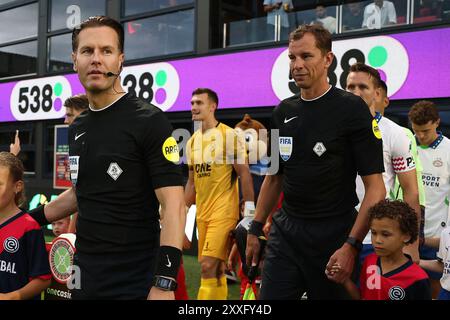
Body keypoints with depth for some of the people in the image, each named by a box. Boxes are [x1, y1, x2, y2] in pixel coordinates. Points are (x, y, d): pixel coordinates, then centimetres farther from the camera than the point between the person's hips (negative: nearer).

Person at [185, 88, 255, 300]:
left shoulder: (229, 135, -7)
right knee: (216, 269, 11)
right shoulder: (192, 141, 13)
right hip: (202, 212, 7)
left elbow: (244, 174, -8)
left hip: (224, 211, -7)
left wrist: (249, 209, -14)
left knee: (208, 265, -14)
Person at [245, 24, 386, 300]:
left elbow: (375, 187, -12)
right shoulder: (283, 111, 8)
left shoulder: (352, 109, -9)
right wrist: (255, 229, 12)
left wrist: (352, 246, -20)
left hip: (333, 235, -4)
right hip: (285, 230, 5)